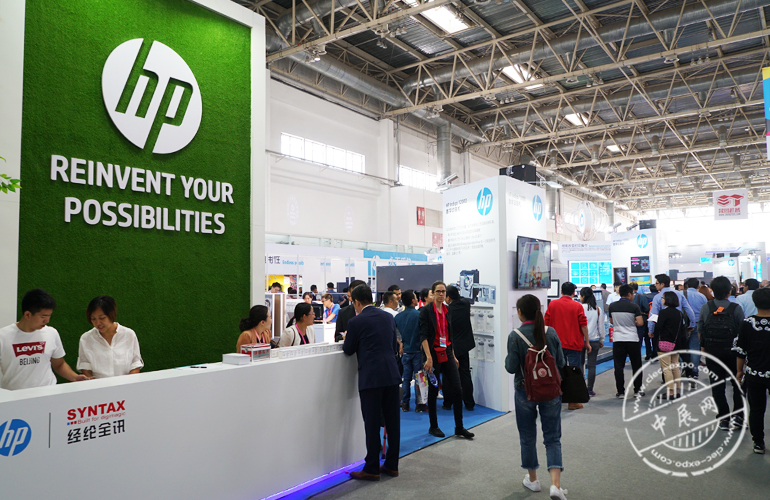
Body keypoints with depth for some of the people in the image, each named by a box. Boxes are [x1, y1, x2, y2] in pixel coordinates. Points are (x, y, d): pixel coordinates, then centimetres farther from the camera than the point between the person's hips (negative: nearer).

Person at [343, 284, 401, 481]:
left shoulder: (356, 322, -8)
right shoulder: (388, 317, 10)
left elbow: (348, 350, 3)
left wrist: (347, 338, 24)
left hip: (371, 378, -6)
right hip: (392, 375, 6)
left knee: (372, 424, 3)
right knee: (392, 421, 12)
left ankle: (372, 469, 12)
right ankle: (392, 465, 23)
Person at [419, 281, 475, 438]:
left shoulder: (447, 310, 9)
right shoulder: (426, 310, -8)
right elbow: (423, 335, -14)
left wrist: (453, 355, 16)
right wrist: (428, 357, -21)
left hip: (447, 354, 5)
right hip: (433, 354, -5)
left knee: (457, 390, 1)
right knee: (433, 391, 6)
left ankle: (459, 427, 11)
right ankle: (433, 426, 20)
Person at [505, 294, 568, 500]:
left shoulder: (515, 336, -14)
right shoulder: (551, 332, -5)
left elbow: (511, 367, -13)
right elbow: (561, 363, 1)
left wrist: (508, 357, 6)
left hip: (525, 391, -2)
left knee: (528, 437, 15)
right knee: (552, 438, 8)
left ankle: (532, 479, 30)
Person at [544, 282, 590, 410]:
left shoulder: (552, 304, 1)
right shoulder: (577, 306, -5)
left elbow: (546, 323, 5)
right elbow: (583, 326, -5)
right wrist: (587, 342, 4)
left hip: (557, 344, 3)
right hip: (574, 344, -3)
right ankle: (573, 402, 6)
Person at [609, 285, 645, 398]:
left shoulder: (612, 306, 1)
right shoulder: (634, 307, -8)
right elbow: (640, 323, -13)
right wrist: (633, 322, 6)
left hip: (618, 339, 2)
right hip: (633, 339, -1)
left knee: (619, 366, 4)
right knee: (636, 365, 12)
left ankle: (620, 392, 4)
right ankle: (637, 390, 19)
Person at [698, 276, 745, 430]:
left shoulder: (705, 308, -6)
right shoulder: (736, 308, -11)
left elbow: (700, 329, -1)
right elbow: (742, 331, -8)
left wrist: (703, 346, 12)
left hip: (712, 351, 1)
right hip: (732, 351, -1)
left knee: (717, 386, 9)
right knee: (738, 383, 14)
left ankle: (724, 418, 12)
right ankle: (737, 416, 9)